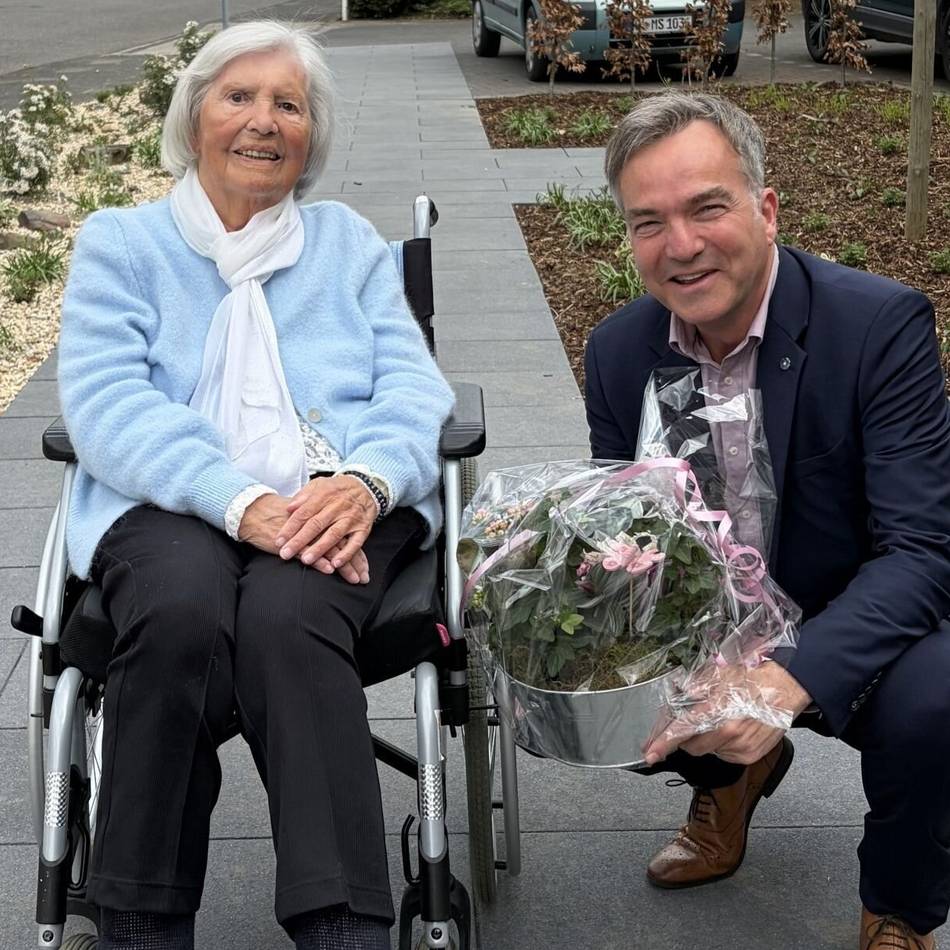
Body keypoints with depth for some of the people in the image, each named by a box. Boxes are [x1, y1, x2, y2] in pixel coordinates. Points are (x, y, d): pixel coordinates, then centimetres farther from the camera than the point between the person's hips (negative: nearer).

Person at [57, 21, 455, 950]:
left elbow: (413, 386, 10)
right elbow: (104, 403, -1)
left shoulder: (348, 241, 23)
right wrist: (241, 502, -19)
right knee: (181, 613, -35)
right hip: (174, 507, -1)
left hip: (338, 504, 1)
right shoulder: (119, 242, 16)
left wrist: (365, 480, -16)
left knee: (285, 619, -34)